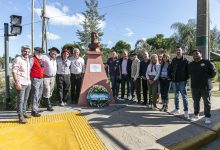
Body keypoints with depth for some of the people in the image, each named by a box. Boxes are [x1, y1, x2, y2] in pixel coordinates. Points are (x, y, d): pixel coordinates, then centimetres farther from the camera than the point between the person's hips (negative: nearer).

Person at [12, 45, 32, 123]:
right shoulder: (18, 59, -12)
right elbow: (14, 72, -17)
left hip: (28, 83, 8)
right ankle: (20, 117, 4)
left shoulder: (27, 59, 13)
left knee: (25, 99, 17)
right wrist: (17, 83, -23)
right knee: (21, 100, -3)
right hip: (21, 84, -8)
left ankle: (24, 112, 30)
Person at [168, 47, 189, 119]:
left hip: (182, 81, -4)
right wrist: (171, 77, 4)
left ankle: (186, 112, 1)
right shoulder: (173, 60, 7)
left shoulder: (185, 61, -3)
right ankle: (177, 109, 26)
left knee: (184, 96, -3)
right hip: (175, 81, 4)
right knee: (176, 96, 13)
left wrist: (186, 78, -8)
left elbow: (188, 70, -3)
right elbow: (170, 69, 12)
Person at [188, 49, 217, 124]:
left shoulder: (207, 62, -2)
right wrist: (194, 79, 10)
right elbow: (189, 74, 20)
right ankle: (196, 115, 26)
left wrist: (207, 78, 3)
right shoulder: (191, 64, 10)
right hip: (194, 87, 4)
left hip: (205, 87, -3)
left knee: (207, 102, 3)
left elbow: (214, 72, 1)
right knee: (196, 102, 12)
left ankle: (208, 117, 14)